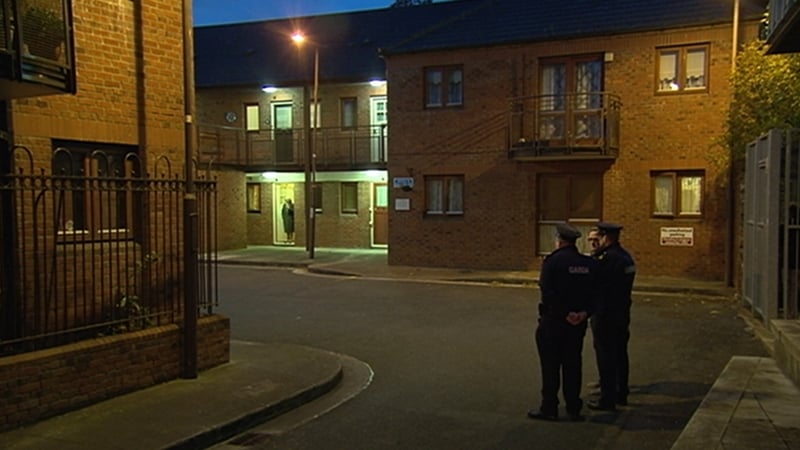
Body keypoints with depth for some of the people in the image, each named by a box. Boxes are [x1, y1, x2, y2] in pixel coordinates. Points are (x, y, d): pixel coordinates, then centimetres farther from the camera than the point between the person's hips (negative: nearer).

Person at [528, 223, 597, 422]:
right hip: (578, 322, 5)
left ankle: (549, 408, 8)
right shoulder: (589, 264, 5)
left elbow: (548, 293, -19)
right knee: (572, 365, 12)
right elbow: (594, 293, 3)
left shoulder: (552, 261, -12)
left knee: (550, 365, 3)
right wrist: (584, 312, -5)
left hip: (553, 320, -5)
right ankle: (574, 409, 17)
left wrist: (565, 314, -13)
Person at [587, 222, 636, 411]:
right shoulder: (626, 256, 10)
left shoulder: (607, 257, -20)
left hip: (605, 315, -9)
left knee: (605, 357, -2)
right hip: (622, 314, 9)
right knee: (620, 354, 17)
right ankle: (621, 394, 28)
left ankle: (607, 399, 2)